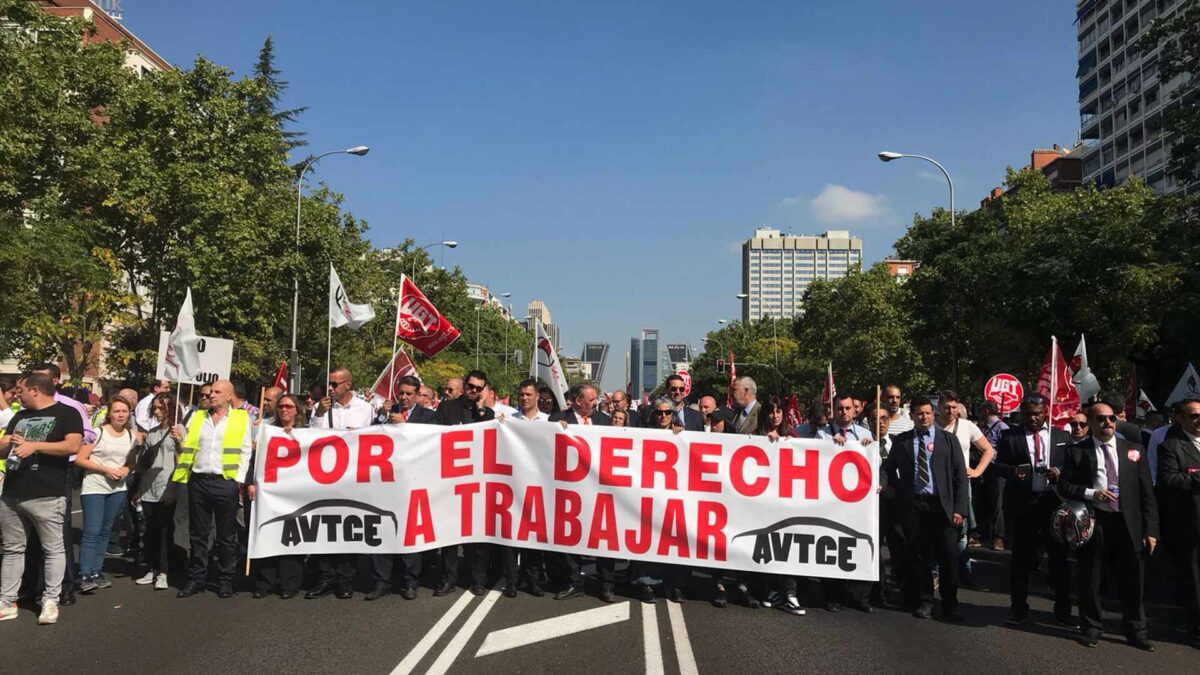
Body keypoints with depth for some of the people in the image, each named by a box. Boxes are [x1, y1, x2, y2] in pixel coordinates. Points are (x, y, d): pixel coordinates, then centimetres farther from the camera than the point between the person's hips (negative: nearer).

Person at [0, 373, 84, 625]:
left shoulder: (66, 413, -3)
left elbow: (74, 445, -16)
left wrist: (34, 445, -18)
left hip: (47, 495, -7)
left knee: (53, 549, 0)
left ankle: (50, 601, 7)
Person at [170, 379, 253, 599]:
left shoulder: (242, 418, 2)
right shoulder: (197, 416, 13)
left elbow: (245, 451, 0)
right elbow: (188, 447, 17)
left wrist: (240, 479, -7)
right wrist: (180, 438, -4)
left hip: (225, 482, -3)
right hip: (197, 480, 4)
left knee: (226, 535, 4)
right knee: (197, 533, 10)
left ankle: (225, 580, 13)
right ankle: (196, 579, 19)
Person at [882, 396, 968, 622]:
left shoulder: (948, 439, 6)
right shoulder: (901, 441, 8)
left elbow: (960, 475, 2)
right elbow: (888, 468, 13)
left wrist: (959, 508, -6)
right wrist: (895, 492, -5)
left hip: (942, 505, -1)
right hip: (913, 505, 1)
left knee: (948, 556, -2)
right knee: (918, 556, 8)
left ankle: (950, 605, 11)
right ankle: (923, 601, 21)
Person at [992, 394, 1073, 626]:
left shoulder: (1062, 437, 8)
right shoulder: (1010, 436, 3)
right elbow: (998, 465, 1)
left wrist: (1061, 472, -12)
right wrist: (1013, 470, -19)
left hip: (1054, 503, 1)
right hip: (1021, 505, -1)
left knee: (1059, 557, 8)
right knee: (1020, 558, 7)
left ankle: (1062, 609, 20)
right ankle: (1019, 609, 17)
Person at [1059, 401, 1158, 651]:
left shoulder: (1133, 450, 7)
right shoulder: (1078, 451, 1)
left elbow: (1146, 492, 5)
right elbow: (1064, 485, 1)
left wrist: (1151, 529, 0)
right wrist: (1091, 493, -16)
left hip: (1128, 524, 2)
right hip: (1093, 524, -2)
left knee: (1133, 581, 9)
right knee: (1090, 580, 8)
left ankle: (1136, 632, 25)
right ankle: (1091, 629, 24)